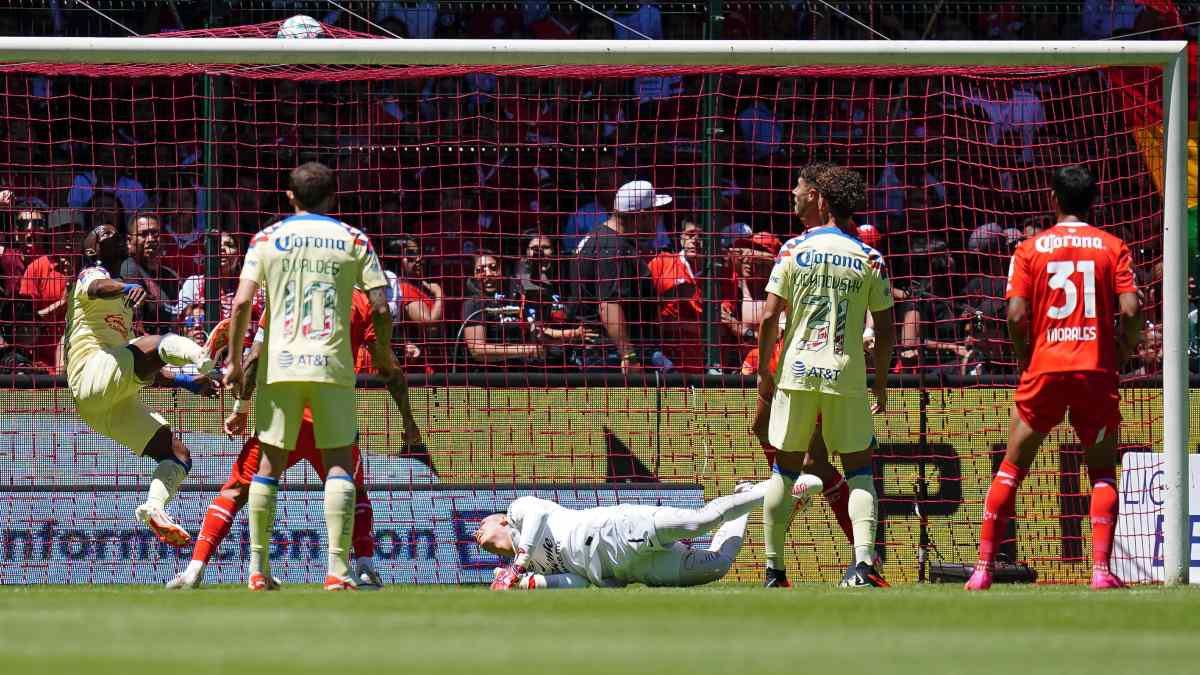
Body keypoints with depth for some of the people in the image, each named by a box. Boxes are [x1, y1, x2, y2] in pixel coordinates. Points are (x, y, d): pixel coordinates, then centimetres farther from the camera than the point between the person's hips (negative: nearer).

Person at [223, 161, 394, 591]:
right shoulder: (353, 240, 5)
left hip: (279, 363, 1)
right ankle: (338, 569, -10)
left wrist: (234, 359, 6)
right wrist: (384, 357, 15)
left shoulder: (267, 239, 7)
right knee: (340, 463, 1)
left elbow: (242, 302, -3)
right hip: (332, 363, -1)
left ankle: (257, 569, 10)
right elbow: (381, 307, -1)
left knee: (270, 462, 9)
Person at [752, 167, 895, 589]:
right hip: (847, 377, 0)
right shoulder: (870, 259, 1)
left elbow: (769, 317, -2)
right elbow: (885, 330, 2)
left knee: (785, 470, 10)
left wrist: (764, 372, 7)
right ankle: (863, 561, -11)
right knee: (859, 471, 7)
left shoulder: (794, 249, 0)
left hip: (796, 372, 0)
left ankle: (774, 570, 10)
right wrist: (881, 382, 13)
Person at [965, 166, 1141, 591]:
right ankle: (1101, 569, -7)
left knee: (1011, 469, 10)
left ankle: (983, 568, 4)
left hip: (1045, 370, 0)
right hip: (1098, 372, 0)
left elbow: (1016, 317, -5)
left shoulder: (1031, 249, 4)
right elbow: (1130, 310, -7)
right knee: (1103, 473, 10)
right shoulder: (1112, 247, 4)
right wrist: (1122, 357, 8)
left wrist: (1026, 360, 10)